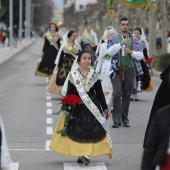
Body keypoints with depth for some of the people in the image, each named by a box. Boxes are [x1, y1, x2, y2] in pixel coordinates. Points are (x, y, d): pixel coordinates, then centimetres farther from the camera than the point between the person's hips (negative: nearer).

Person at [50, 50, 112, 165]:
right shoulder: (73, 75, 1)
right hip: (77, 108, 0)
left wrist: (105, 109, 7)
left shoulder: (94, 75, 3)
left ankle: (86, 154, -2)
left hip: (92, 107, 1)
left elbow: (100, 94, 7)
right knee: (78, 131, -1)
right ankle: (81, 154, 9)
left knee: (93, 129, -7)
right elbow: (69, 94, 3)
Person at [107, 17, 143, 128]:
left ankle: (125, 119, 13)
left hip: (129, 70, 2)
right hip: (117, 69, -2)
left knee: (127, 95, 4)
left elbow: (140, 55, 8)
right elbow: (110, 52, -8)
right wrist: (121, 44, -17)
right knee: (117, 93, -13)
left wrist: (131, 52, -10)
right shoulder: (113, 38, 7)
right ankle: (116, 119, -9)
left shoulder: (134, 40, 12)